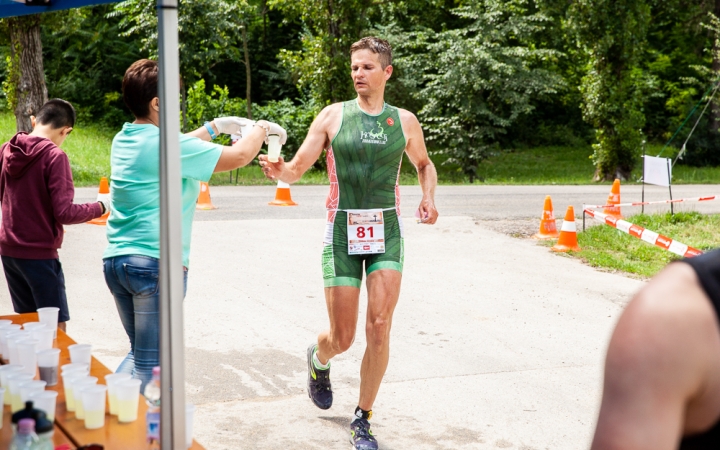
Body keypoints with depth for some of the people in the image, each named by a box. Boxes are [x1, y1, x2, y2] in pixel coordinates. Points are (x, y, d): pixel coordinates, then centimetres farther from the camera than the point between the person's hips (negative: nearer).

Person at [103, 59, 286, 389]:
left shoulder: (123, 140, 11)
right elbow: (239, 156, -7)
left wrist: (215, 126, 33)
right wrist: (261, 129, 12)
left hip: (115, 260, 8)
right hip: (156, 261, -8)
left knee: (140, 352, 20)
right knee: (150, 363, -2)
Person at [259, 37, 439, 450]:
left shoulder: (404, 120, 7)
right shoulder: (333, 116, 1)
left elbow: (424, 164, 25)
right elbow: (296, 170, -3)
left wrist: (429, 197, 4)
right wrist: (278, 171, -27)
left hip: (386, 232, 1)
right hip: (343, 232, -1)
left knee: (379, 327, -12)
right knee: (342, 339, 1)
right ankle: (319, 360, 41)